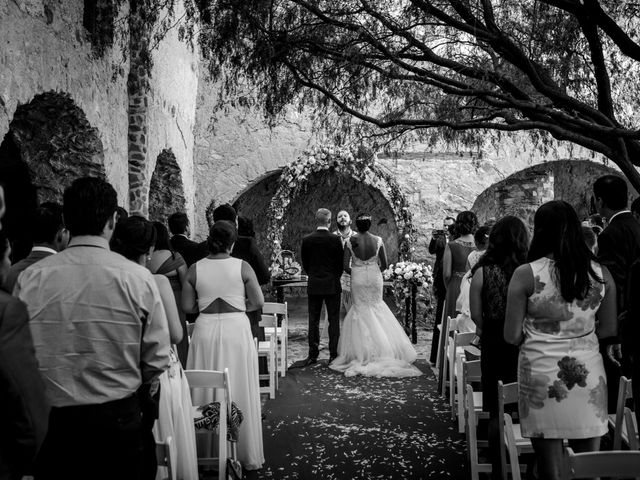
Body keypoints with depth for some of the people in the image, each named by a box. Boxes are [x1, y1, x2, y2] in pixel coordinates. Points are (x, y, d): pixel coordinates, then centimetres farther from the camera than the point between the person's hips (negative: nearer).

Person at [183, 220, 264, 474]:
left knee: (206, 392, 14)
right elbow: (258, 301, -6)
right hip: (236, 330, -1)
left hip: (205, 331, 2)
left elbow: (187, 306, 0)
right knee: (240, 392, 9)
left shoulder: (194, 269, -2)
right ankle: (245, 454, 20)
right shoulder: (242, 267, -7)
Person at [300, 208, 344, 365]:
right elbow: (341, 263, -1)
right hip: (332, 285, -2)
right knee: (333, 321, 5)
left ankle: (313, 355, 10)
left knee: (313, 321, 8)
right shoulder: (335, 239, -9)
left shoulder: (307, 240, -3)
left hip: (313, 285, 2)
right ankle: (333, 355, 7)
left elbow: (304, 263, 5)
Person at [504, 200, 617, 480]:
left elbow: (512, 337, -7)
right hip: (588, 373, 3)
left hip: (542, 373, -3)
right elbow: (609, 331, 9)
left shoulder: (526, 274, -10)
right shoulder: (601, 274, 0)